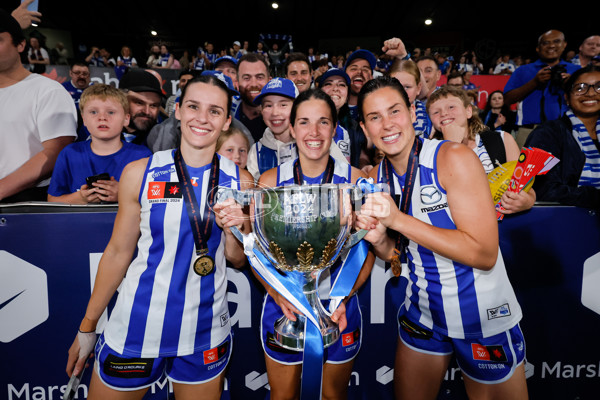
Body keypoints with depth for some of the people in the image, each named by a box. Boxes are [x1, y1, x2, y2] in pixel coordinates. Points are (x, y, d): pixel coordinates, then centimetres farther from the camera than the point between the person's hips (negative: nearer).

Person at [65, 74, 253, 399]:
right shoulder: (140, 173, -6)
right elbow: (118, 252, 2)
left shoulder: (240, 181, -3)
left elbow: (237, 260, 5)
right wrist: (87, 326, 7)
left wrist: (234, 230, -17)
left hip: (205, 333, 1)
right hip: (137, 326, 0)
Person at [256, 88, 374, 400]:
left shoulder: (356, 179, -8)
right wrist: (277, 294, -18)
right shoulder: (270, 181, -7)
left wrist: (343, 298, -17)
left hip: (339, 308, 0)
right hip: (283, 307, 0)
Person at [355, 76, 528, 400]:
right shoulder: (376, 178, -3)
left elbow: (484, 254, -26)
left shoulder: (454, 158, -20)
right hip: (422, 315, 5)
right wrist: (378, 239, -17)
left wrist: (398, 220, -29)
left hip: (483, 317, -4)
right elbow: (395, 255, 6)